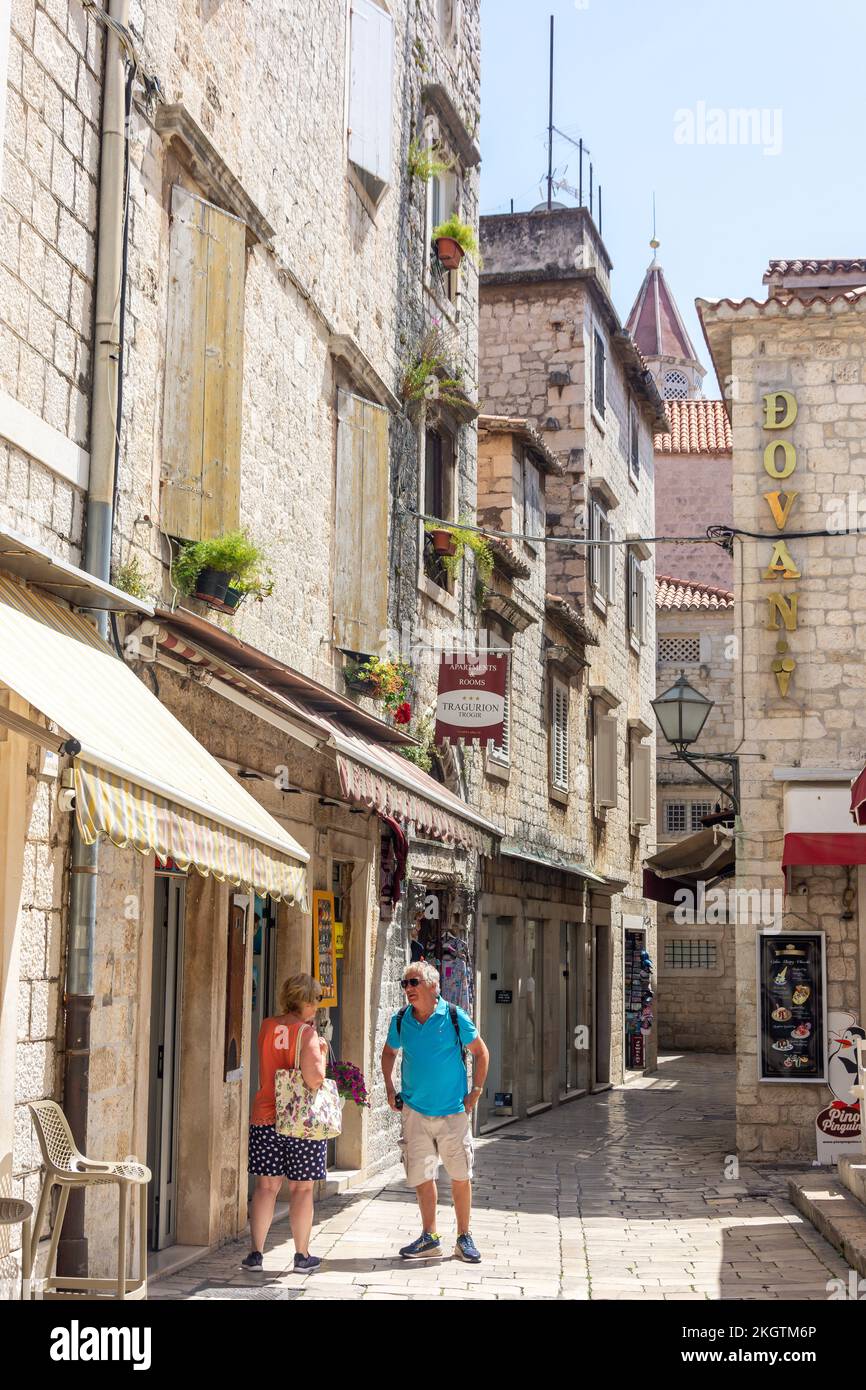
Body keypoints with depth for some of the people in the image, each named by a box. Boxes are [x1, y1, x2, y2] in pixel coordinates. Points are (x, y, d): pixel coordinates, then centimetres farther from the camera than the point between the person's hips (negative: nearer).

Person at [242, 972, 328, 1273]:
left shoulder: (266, 1027, 5)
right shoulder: (307, 1033, -13)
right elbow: (314, 1076, -27)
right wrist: (321, 1051, -7)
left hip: (265, 1117, 4)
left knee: (266, 1186, 10)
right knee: (301, 1189, 7)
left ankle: (256, 1253, 10)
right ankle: (302, 1256, 14)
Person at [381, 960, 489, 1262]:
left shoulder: (454, 1017, -8)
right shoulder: (400, 1020, 0)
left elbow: (480, 1052, 3)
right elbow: (389, 1053, 19)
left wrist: (475, 1092, -2)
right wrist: (390, 1089, 9)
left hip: (453, 1111, -2)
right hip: (414, 1111, 2)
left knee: (460, 1176, 3)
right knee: (421, 1177, 5)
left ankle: (464, 1238, 16)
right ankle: (430, 1237, 19)